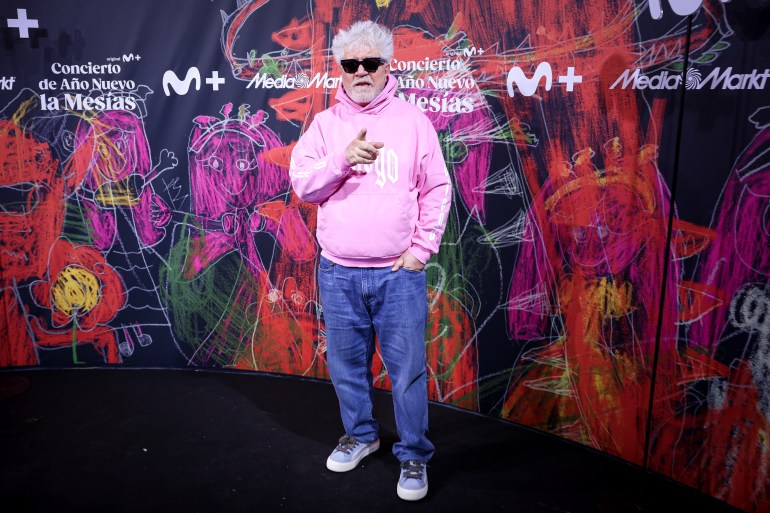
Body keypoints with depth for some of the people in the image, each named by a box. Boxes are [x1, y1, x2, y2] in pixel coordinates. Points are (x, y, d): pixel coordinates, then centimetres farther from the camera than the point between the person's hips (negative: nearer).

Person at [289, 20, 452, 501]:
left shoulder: (413, 119, 2)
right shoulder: (325, 124, 7)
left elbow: (437, 190, 2)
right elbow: (303, 185, -1)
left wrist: (422, 247, -5)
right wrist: (344, 158, -17)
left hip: (399, 273, -2)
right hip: (337, 272, 3)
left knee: (408, 369, 3)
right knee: (347, 363, 16)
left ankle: (414, 456, 22)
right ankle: (361, 434, 38)